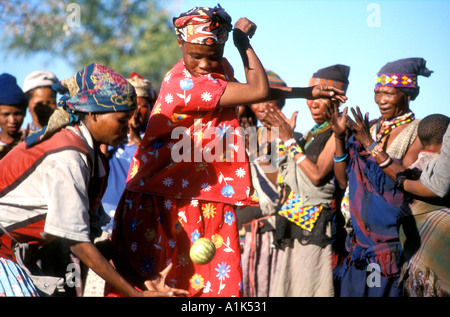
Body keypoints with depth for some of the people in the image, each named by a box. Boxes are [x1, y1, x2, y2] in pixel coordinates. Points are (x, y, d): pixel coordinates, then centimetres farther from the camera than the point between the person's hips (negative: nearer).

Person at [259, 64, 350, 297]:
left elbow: (317, 175, -18)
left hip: (316, 225, -8)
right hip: (294, 224, 9)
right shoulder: (312, 133, 16)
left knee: (310, 286, -7)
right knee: (289, 285, 9)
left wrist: (290, 141, -15)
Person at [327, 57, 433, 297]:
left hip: (395, 242, -5)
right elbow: (343, 180, 7)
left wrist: (372, 145, -21)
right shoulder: (369, 129, 11)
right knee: (353, 290, 5)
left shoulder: (419, 132, -6)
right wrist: (340, 137, -5)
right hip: (362, 240, 5)